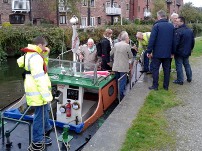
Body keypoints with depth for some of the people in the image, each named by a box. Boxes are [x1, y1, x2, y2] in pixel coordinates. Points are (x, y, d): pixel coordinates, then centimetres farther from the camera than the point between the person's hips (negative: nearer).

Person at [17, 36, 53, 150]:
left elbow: (43, 66, 24)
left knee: (45, 110, 28)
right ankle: (37, 142, 12)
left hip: (37, 91, 11)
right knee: (40, 114, 0)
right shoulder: (35, 57, -22)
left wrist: (45, 55, 9)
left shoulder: (30, 55, 11)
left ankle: (46, 128, 49)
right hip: (38, 92, -11)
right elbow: (39, 78, -27)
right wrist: (47, 95, -26)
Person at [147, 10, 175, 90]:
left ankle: (155, 86, 8)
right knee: (166, 69, 11)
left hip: (157, 52, -5)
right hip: (167, 53, 5)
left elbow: (152, 39, -14)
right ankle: (166, 86, 17)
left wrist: (149, 51, -10)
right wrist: (172, 52, 14)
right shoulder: (171, 26, 6)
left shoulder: (156, 25, -10)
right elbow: (173, 40, 9)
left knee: (155, 69, 5)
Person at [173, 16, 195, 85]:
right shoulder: (190, 31, 8)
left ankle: (180, 80, 4)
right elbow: (193, 42, 15)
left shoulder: (178, 31, -19)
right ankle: (189, 78, 27)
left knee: (179, 66, 0)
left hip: (179, 52, -8)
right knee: (187, 65, 19)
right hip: (187, 52, 8)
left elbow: (176, 43, -22)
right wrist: (190, 49, 24)